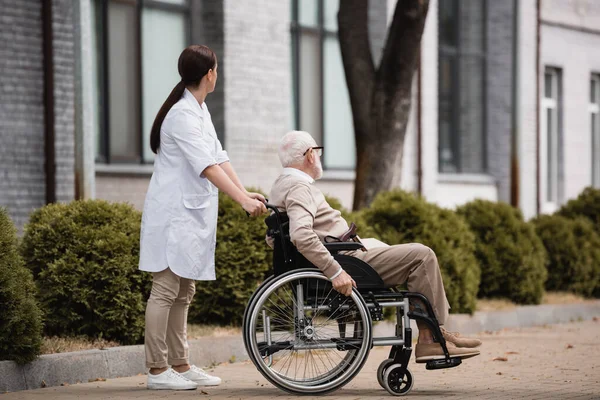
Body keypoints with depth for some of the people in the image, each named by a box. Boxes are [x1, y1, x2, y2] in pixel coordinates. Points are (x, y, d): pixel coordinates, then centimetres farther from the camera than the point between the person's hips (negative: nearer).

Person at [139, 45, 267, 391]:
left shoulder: (199, 111, 14)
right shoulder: (183, 115, -17)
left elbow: (220, 157, 10)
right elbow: (207, 167, -26)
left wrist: (246, 193, -2)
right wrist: (243, 201, -31)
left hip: (191, 214, 10)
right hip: (175, 215, -10)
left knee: (184, 292, 12)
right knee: (166, 290, -7)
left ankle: (181, 365, 18)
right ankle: (157, 370, -5)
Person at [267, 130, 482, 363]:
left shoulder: (279, 187, 16)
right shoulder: (299, 187, -17)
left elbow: (273, 239, 24)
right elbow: (301, 235, -33)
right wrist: (335, 272, -33)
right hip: (345, 264, -11)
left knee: (420, 256, 18)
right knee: (421, 256, -11)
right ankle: (430, 339, -10)